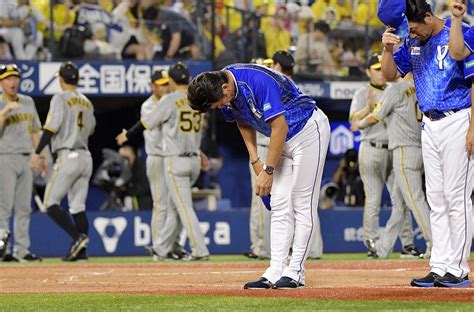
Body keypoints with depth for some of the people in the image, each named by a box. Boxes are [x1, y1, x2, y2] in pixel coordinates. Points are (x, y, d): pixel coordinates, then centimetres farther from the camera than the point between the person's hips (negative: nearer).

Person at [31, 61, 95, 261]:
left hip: (68, 157, -7)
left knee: (50, 203, -4)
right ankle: (81, 250, 2)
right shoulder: (87, 102, 13)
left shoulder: (60, 99, -7)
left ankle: (77, 237, -19)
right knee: (78, 206, 8)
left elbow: (51, 127, -15)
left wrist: (37, 153, -16)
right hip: (85, 157, 7)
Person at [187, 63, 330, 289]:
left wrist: (268, 170, -22)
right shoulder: (226, 94, -6)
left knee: (303, 204, -9)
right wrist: (255, 161, 4)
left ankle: (295, 272, -9)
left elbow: (280, 127, -27)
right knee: (279, 206, 3)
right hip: (284, 140, 9)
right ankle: (275, 272, 1)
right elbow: (243, 122, 12)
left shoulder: (258, 81, -31)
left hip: (309, 130, -8)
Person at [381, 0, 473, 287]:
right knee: (436, 199, 7)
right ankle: (440, 268, 10)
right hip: (429, 125, 7)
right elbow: (391, 75, 15)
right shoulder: (414, 43, 10)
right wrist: (388, 49, -5)